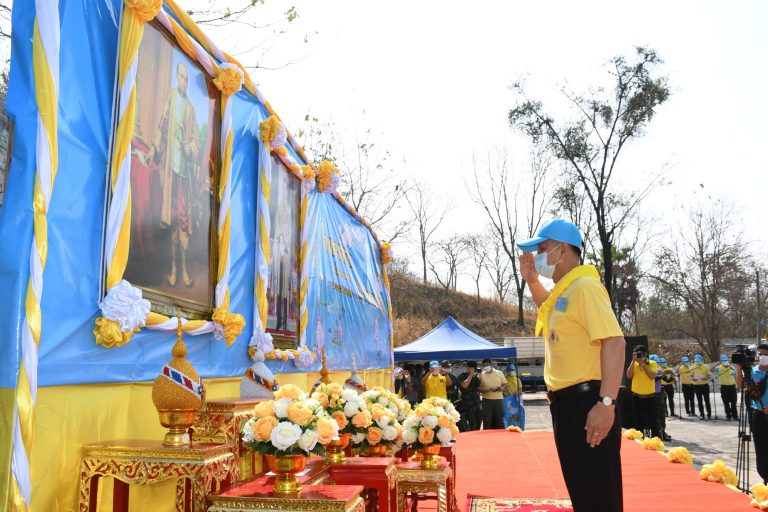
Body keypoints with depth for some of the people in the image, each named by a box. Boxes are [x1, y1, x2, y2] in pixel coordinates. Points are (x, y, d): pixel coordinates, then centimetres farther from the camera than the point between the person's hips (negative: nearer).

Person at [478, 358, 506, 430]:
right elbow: (478, 388, -1)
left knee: (499, 420, 7)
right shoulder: (481, 375, 2)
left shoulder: (499, 373, 7)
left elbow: (504, 384, 13)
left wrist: (502, 388, -10)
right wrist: (487, 390, -19)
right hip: (487, 400, -1)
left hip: (499, 400, 2)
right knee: (487, 421, -1)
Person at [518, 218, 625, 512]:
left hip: (586, 403, -10)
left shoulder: (585, 286, -15)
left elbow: (614, 342, -24)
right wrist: (531, 281, 22)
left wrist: (606, 403, -30)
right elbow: (551, 309, 39)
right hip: (566, 402, 10)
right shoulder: (564, 290, 15)